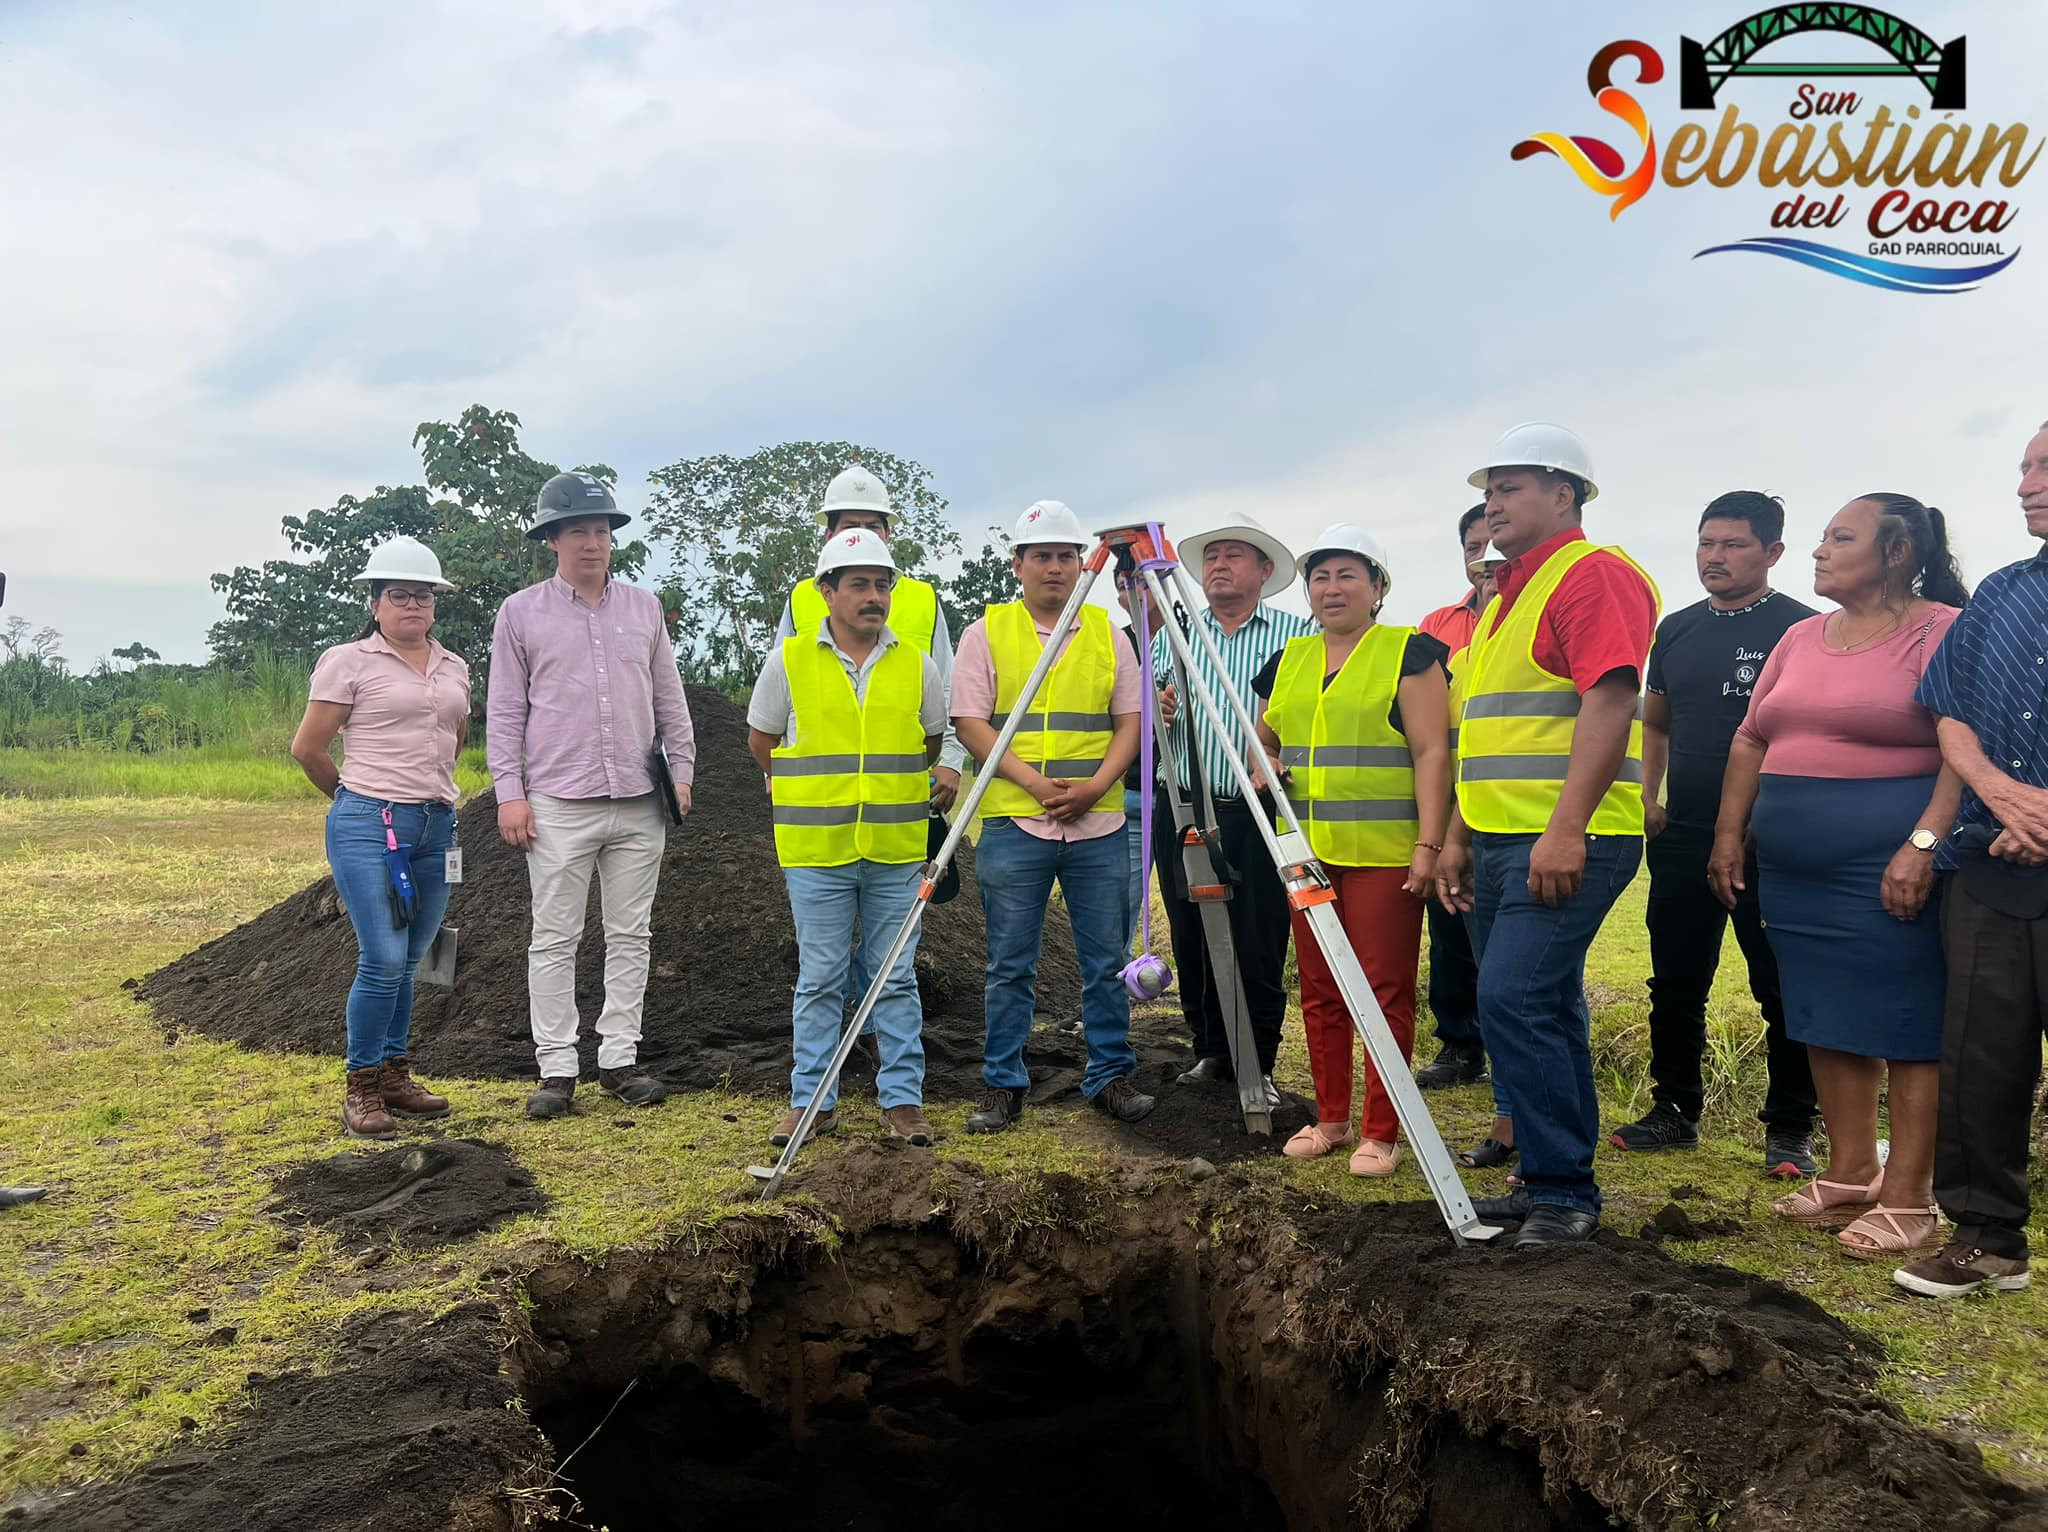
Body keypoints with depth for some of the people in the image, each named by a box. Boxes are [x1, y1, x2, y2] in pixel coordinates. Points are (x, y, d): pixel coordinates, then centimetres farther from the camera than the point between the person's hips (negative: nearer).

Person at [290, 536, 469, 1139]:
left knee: (407, 961, 9)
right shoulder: (348, 661, -2)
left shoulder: (454, 668, 14)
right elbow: (307, 748, 1)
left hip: (437, 826, 5)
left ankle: (394, 1076, 21)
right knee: (384, 959, -11)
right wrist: (356, 796, 11)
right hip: (369, 826, -5)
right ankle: (361, 1089, 3)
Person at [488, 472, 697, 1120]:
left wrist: (682, 769, 8)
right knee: (555, 939, 1)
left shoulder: (644, 607, 12)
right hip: (559, 805, -3)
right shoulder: (521, 612, 4)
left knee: (630, 935, 7)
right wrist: (509, 792, -5)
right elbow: (505, 711, 2)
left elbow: (669, 699, 16)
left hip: (639, 804, 3)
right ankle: (557, 1068, 8)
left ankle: (620, 1058, 16)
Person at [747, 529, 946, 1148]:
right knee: (819, 980, 6)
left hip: (896, 849, 1)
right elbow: (761, 741, 11)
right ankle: (812, 1100, 17)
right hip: (816, 849, -1)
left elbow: (931, 742, 17)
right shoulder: (788, 661, -1)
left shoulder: (916, 664, 4)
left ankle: (902, 1099, 17)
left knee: (897, 980, 7)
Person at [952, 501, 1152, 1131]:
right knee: (1010, 965, 4)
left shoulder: (1107, 631, 11)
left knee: (1106, 959, 7)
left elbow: (1130, 718, 8)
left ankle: (1111, 1075, 21)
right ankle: (1002, 1084, 16)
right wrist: (1034, 782, -13)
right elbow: (970, 723, -3)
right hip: (1013, 821, -2)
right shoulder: (986, 632, 3)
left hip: (1099, 823, 2)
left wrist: (1096, 783, -9)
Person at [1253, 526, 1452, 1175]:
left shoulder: (1410, 653, -3)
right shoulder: (1289, 660, 14)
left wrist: (1428, 844, -16)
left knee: (1385, 991, -2)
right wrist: (1265, 765, 3)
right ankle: (1330, 1119, 23)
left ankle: (1380, 1133, 8)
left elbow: (1431, 752, -8)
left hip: (1385, 852, -6)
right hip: (1307, 849, 6)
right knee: (1319, 991, 11)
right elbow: (1264, 737, 26)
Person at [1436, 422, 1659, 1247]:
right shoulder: (1507, 597, 22)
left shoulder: (1596, 574, -8)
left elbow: (1608, 702, -19)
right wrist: (1459, 836, 21)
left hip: (1567, 841, -9)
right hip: (1504, 840, 10)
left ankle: (1564, 1190, -4)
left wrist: (1565, 829, -25)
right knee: (1544, 1010, 12)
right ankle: (1548, 1181, 20)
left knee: (1515, 1000, -15)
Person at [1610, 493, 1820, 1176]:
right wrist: (1645, 798, 10)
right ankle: (1675, 1110, 24)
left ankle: (1790, 1130, 13)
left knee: (1783, 989, 2)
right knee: (1675, 983, 11)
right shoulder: (1676, 630, 12)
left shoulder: (1801, 627, -5)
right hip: (1682, 837, 6)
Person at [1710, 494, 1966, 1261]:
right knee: (1827, 1019, 11)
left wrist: (1924, 845, -24)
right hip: (1796, 872, 7)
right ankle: (1851, 1172, 22)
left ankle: (1908, 1198, 5)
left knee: (1906, 1024, -1)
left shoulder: (1943, 631, -7)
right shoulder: (1800, 639, 15)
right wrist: (1729, 835, 12)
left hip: (1891, 870, -7)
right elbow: (1749, 743, 18)